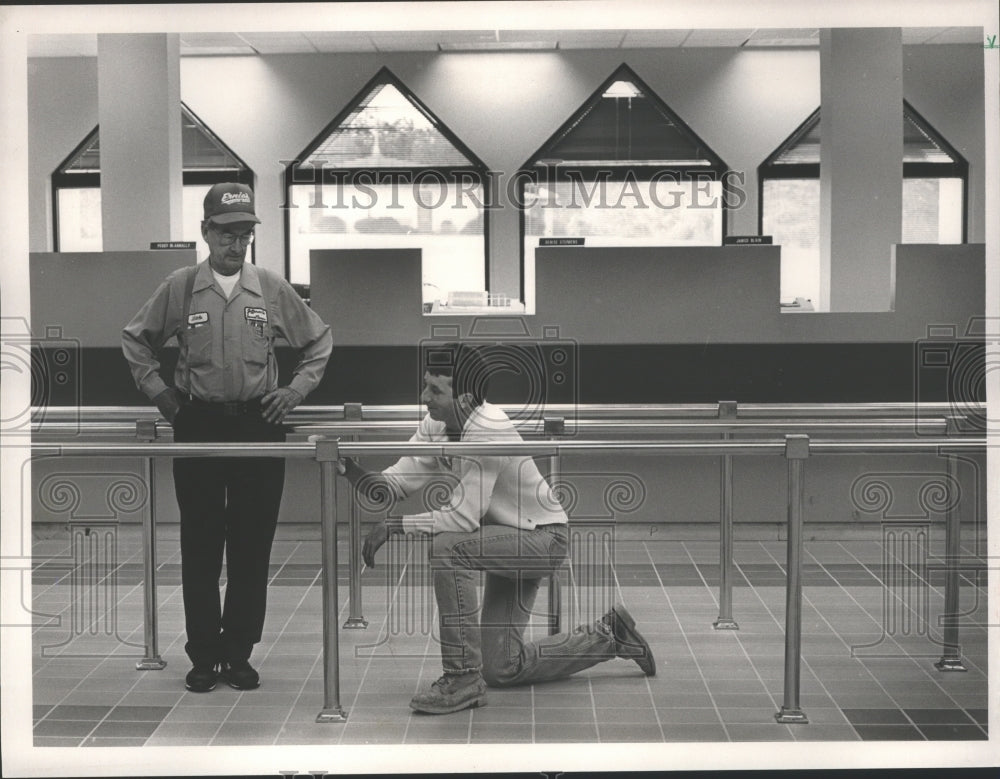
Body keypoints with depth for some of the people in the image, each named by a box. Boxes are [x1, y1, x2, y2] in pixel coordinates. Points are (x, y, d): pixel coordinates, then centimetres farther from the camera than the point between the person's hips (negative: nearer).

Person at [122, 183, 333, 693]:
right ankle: (203, 655, 12)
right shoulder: (178, 289, 1)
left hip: (259, 425, 1)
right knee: (200, 544, 3)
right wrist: (159, 392, 4)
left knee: (252, 545, 4)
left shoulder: (273, 289, 3)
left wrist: (295, 391, 4)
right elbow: (135, 341, 12)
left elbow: (319, 342, 14)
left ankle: (239, 653, 14)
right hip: (198, 425, -1)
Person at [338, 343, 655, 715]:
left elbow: (464, 518, -33)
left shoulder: (488, 430, -29)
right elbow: (397, 482, -8)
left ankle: (463, 678, -22)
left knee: (447, 548, -33)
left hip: (543, 537, -9)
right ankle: (607, 637, 31)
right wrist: (353, 471, -25)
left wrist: (394, 526, -33)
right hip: (511, 541, 9)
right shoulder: (435, 426, -5)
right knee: (502, 668, 10)